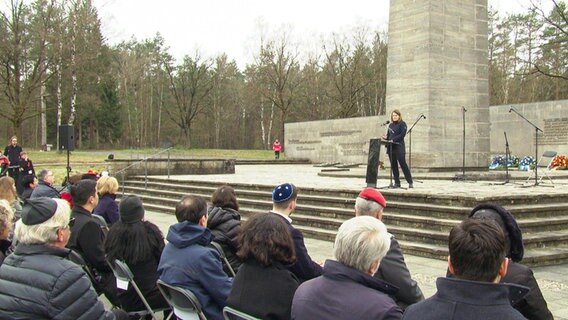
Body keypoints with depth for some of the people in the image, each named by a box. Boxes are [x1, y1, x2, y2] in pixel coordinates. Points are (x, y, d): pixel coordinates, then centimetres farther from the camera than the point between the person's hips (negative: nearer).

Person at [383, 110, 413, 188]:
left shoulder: (402, 124, -1)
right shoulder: (391, 125, 17)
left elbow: (402, 135, -12)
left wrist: (393, 140, -19)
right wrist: (386, 137, -2)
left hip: (399, 147, -6)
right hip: (390, 147, 6)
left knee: (403, 164, -8)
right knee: (393, 166, 5)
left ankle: (410, 182, -3)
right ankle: (397, 183, 11)